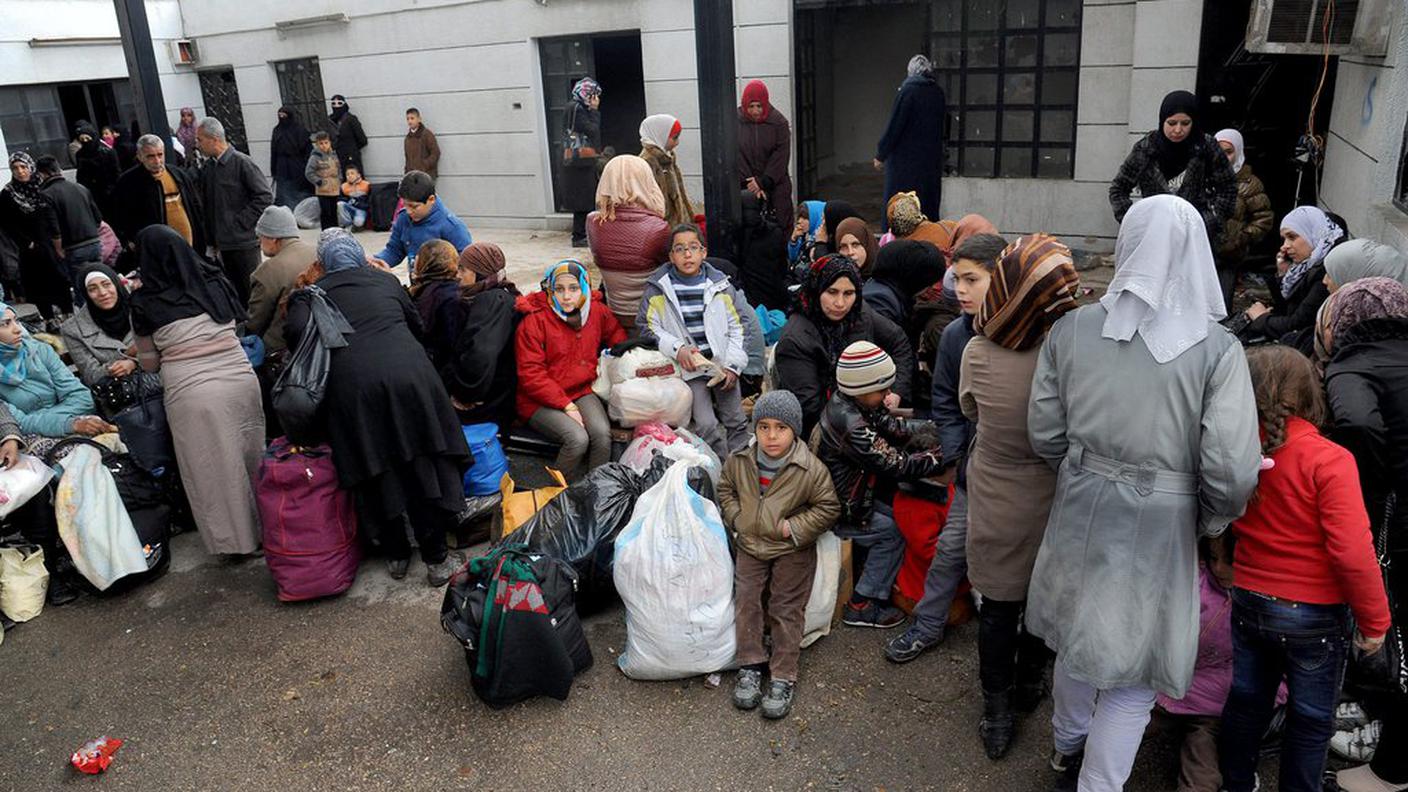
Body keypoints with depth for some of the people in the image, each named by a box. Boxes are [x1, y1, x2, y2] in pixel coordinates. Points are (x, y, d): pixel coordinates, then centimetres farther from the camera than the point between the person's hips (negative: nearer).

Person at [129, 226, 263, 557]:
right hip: (240, 379, 3)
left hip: (191, 393, -3)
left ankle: (235, 540, 18)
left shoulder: (145, 303, -3)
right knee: (251, 456, 15)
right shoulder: (216, 282, 4)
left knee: (212, 467, 9)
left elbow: (149, 365, 7)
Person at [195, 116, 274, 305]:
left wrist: (242, 221, -12)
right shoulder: (206, 169, 11)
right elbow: (206, 207, 16)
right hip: (222, 245, 6)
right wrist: (212, 242, 11)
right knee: (234, 295, 10)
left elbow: (265, 197, -11)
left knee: (251, 293, -2)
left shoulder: (241, 163, -8)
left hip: (245, 242, -6)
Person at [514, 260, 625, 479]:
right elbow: (531, 375, -12)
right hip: (541, 401, -4)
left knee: (602, 432, -25)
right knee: (578, 439, -27)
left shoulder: (597, 311, 3)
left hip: (582, 391, 4)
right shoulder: (534, 321, -11)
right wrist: (567, 406, -17)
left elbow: (619, 339, 22)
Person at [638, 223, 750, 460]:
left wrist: (733, 365, -1)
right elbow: (647, 326, 0)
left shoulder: (720, 285, 4)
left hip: (722, 364, 3)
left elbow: (736, 326, 8)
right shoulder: (658, 289, -1)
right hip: (689, 367, -2)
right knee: (706, 425, -13)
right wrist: (677, 349, -14)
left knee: (736, 422, 5)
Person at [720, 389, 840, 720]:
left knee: (786, 610, 1)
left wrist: (793, 527, -17)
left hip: (792, 551, -3)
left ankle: (783, 678, 9)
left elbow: (828, 507, -9)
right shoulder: (739, 461, -8)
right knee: (745, 600, 0)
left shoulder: (811, 469, -19)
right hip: (750, 546, 3)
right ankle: (750, 665, 13)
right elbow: (725, 489, 11)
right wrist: (737, 519, -3)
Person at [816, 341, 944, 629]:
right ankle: (861, 606, 4)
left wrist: (933, 444, -14)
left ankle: (875, 580, 21)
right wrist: (939, 458, -18)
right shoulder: (850, 425, -31)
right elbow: (896, 464, -28)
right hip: (834, 509, -9)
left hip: (853, 492, 9)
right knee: (894, 530, -5)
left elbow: (896, 429, -1)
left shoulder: (855, 403, -2)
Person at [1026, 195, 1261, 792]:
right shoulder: (1217, 348, -15)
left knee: (1079, 637, 26)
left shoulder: (1072, 329, -6)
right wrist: (1211, 521, 2)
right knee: (1135, 664, 14)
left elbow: (1045, 434, -1)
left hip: (1081, 512, 4)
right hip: (1160, 526, -4)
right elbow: (1232, 471, -18)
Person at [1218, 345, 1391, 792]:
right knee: (1311, 720, 15)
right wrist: (1374, 621, -11)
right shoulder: (1328, 460, -22)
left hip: (1248, 604, 4)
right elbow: (1352, 553, -22)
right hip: (1314, 616, -4)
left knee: (1246, 701, 21)